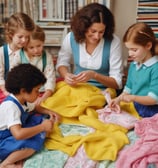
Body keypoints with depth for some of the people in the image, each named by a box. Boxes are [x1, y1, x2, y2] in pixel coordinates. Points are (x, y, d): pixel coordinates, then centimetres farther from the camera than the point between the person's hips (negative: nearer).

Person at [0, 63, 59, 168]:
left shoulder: (21, 98, -3)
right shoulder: (11, 106, -30)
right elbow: (18, 134, -41)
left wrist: (48, 112, 2)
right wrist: (42, 127, -29)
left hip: (13, 133, 10)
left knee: (39, 119, -3)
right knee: (36, 140, -28)